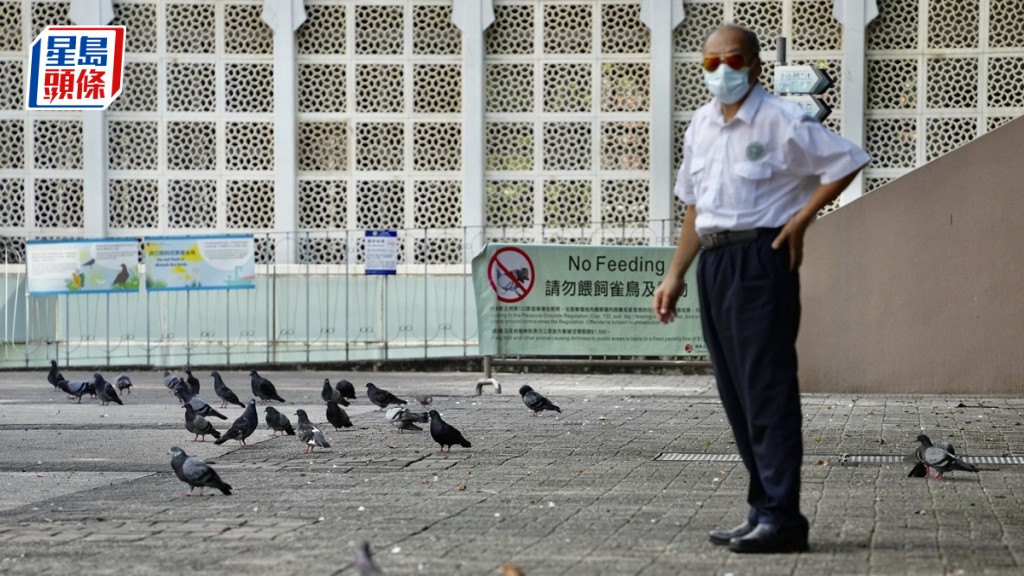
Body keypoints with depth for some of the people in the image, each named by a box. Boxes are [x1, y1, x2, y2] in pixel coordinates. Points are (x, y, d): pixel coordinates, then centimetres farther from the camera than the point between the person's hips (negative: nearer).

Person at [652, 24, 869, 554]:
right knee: (736, 392, 10)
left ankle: (781, 517, -10)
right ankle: (762, 510, 17)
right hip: (713, 262, 8)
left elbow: (846, 162, -7)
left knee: (767, 389, -10)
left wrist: (800, 219, -11)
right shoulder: (701, 125, 14)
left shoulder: (782, 122, -8)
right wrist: (675, 276, 18)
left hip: (761, 258, -8)